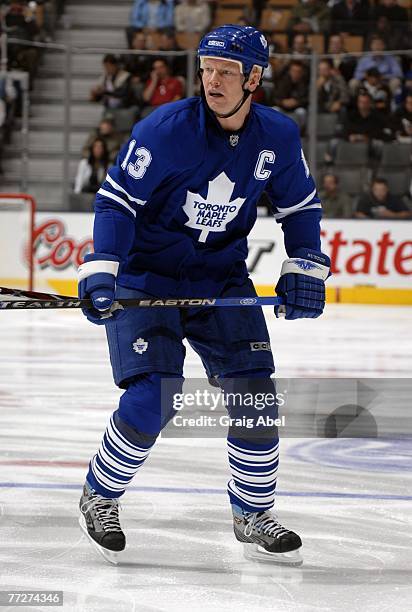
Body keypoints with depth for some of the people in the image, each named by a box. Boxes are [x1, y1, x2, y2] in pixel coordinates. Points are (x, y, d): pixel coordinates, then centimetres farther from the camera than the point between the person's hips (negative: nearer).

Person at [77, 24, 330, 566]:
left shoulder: (278, 136, -6)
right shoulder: (168, 128, -20)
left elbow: (300, 205, 10)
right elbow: (117, 199, -16)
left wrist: (304, 267, 0)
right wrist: (100, 271, -26)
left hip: (222, 279, 4)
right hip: (145, 278, -4)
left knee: (254, 393, -4)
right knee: (153, 399, -17)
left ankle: (253, 516, 15)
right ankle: (99, 498, 8)